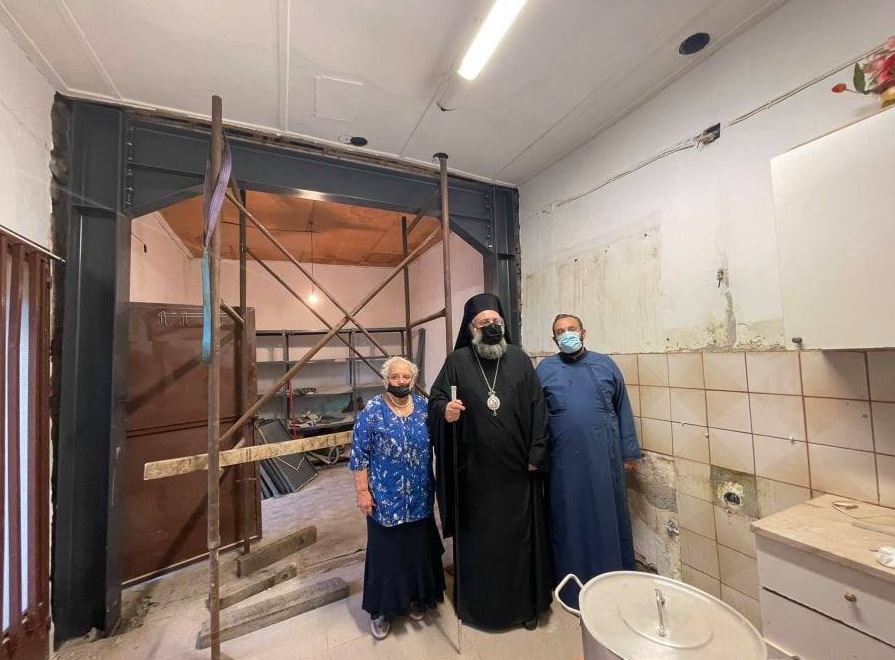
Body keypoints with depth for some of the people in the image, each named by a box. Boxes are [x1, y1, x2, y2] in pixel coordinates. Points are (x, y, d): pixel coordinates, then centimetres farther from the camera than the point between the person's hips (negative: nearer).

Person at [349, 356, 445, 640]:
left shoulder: (423, 406, -1)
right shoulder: (372, 410, -12)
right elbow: (359, 454, -9)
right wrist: (363, 491, -11)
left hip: (419, 497, 4)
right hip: (385, 498, -3)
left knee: (418, 548, 18)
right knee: (386, 550, 12)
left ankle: (415, 598, 42)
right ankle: (382, 609, 35)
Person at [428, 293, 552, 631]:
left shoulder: (519, 359, 0)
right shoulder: (458, 361, -4)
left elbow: (537, 409, 0)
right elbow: (434, 400, -3)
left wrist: (536, 455, -4)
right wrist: (445, 410, -26)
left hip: (517, 470, 1)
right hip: (475, 471, -1)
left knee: (521, 536, 15)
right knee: (478, 537, 14)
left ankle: (526, 604, 39)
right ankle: (477, 604, 38)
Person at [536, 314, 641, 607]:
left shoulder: (606, 365, 5)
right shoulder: (545, 369, 1)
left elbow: (622, 410, 8)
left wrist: (630, 451, 8)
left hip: (604, 457, 1)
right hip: (564, 460, -1)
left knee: (608, 518, 13)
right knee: (569, 521, 12)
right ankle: (573, 588, 32)